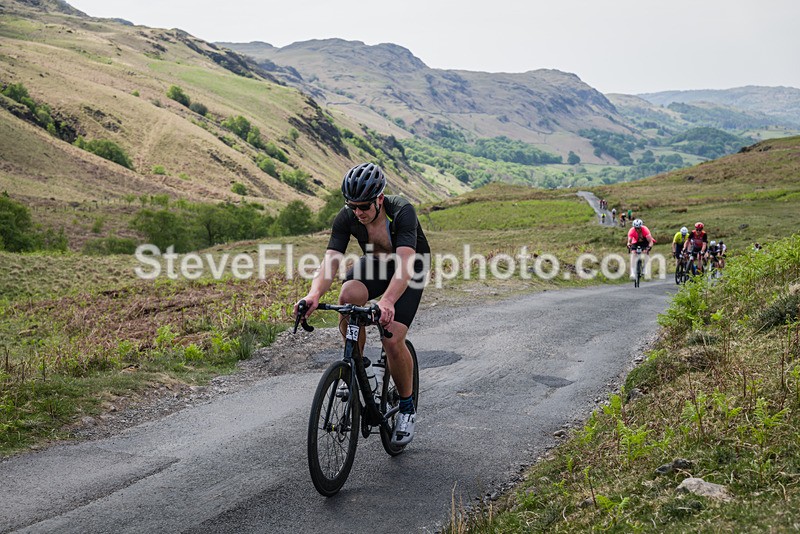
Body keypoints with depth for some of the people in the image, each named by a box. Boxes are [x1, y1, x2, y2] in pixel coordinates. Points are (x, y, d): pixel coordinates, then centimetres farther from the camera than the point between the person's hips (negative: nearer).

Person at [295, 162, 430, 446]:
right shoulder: (347, 218, -24)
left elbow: (404, 264, -48)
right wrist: (314, 295, -53)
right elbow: (330, 262, -32)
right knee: (348, 296, -32)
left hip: (412, 267, -3)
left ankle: (407, 407, 6)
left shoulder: (402, 212, -35)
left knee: (392, 340, -20)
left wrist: (387, 301, -66)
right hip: (375, 263, 3)